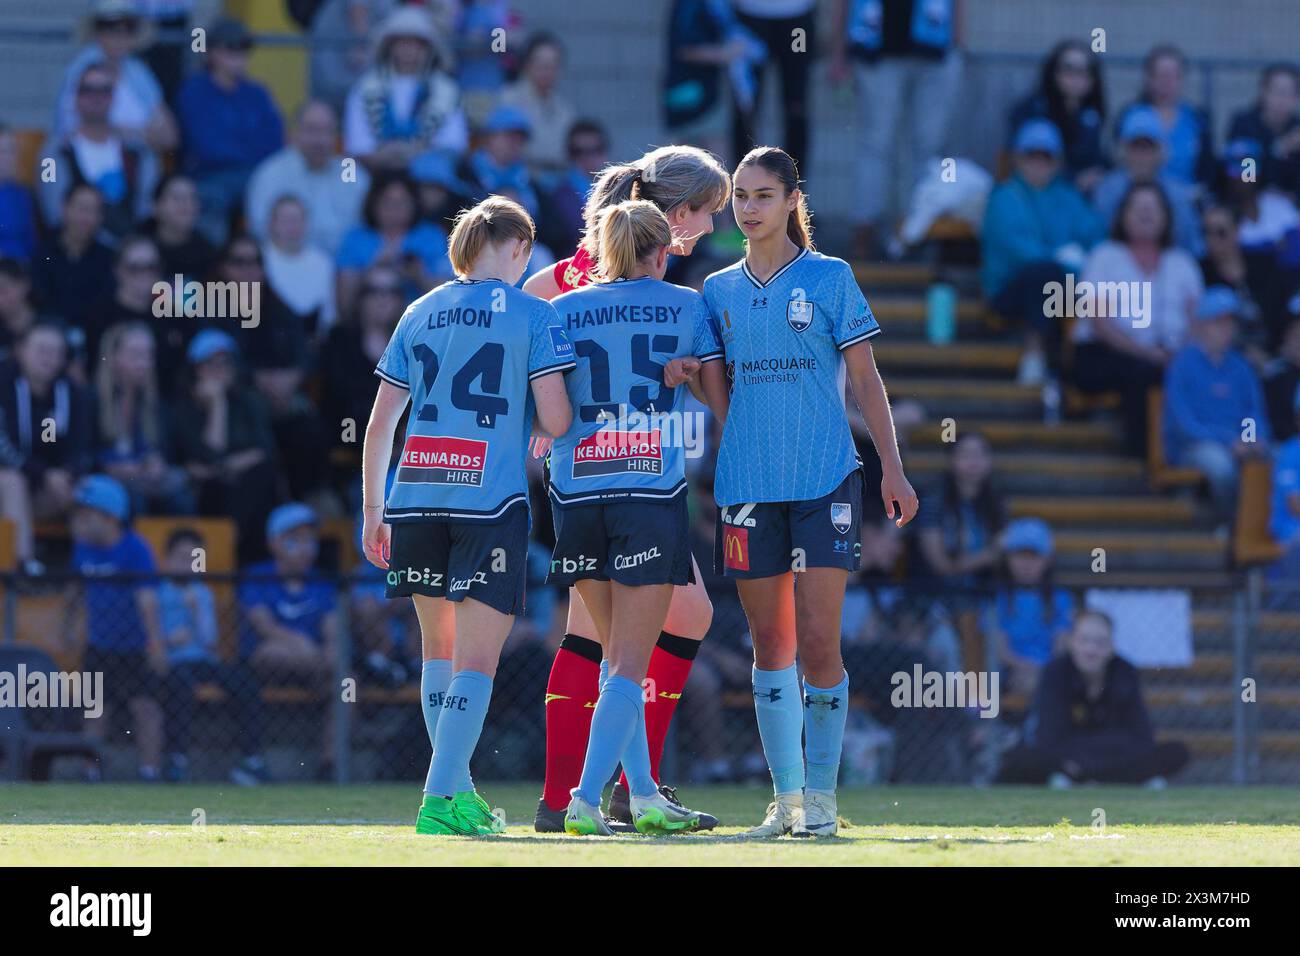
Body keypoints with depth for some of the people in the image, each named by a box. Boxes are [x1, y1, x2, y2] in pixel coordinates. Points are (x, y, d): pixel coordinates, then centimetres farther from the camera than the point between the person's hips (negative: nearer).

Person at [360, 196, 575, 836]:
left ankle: (458, 792, 22)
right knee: (476, 663, -4)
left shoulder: (419, 313, 13)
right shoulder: (531, 314, 0)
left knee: (440, 650, 18)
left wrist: (372, 511, 21)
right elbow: (555, 420, -7)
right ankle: (441, 800, -14)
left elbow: (379, 424, 14)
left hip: (415, 498, 5)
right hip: (492, 502, -5)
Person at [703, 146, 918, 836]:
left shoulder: (830, 278, 1)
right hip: (747, 486, 3)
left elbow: (866, 379, 3)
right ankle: (786, 798, 11)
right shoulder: (719, 290, 11)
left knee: (818, 643, -9)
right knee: (769, 645, 5)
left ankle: (820, 797, 0)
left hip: (824, 479, -3)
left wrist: (892, 468, -2)